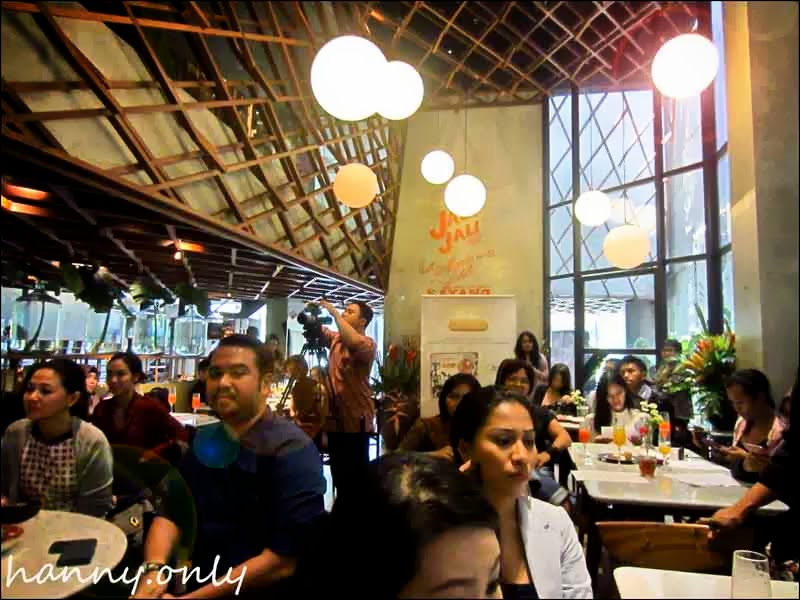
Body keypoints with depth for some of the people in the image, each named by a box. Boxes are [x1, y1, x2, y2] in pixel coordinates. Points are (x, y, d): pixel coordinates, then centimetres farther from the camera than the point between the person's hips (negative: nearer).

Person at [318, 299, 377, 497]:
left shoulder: (367, 343, -12)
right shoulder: (336, 338, 11)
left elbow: (355, 343, -33)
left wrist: (335, 313, -26)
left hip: (355, 420, -7)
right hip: (336, 418, 7)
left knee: (355, 475, 0)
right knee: (338, 473, 19)